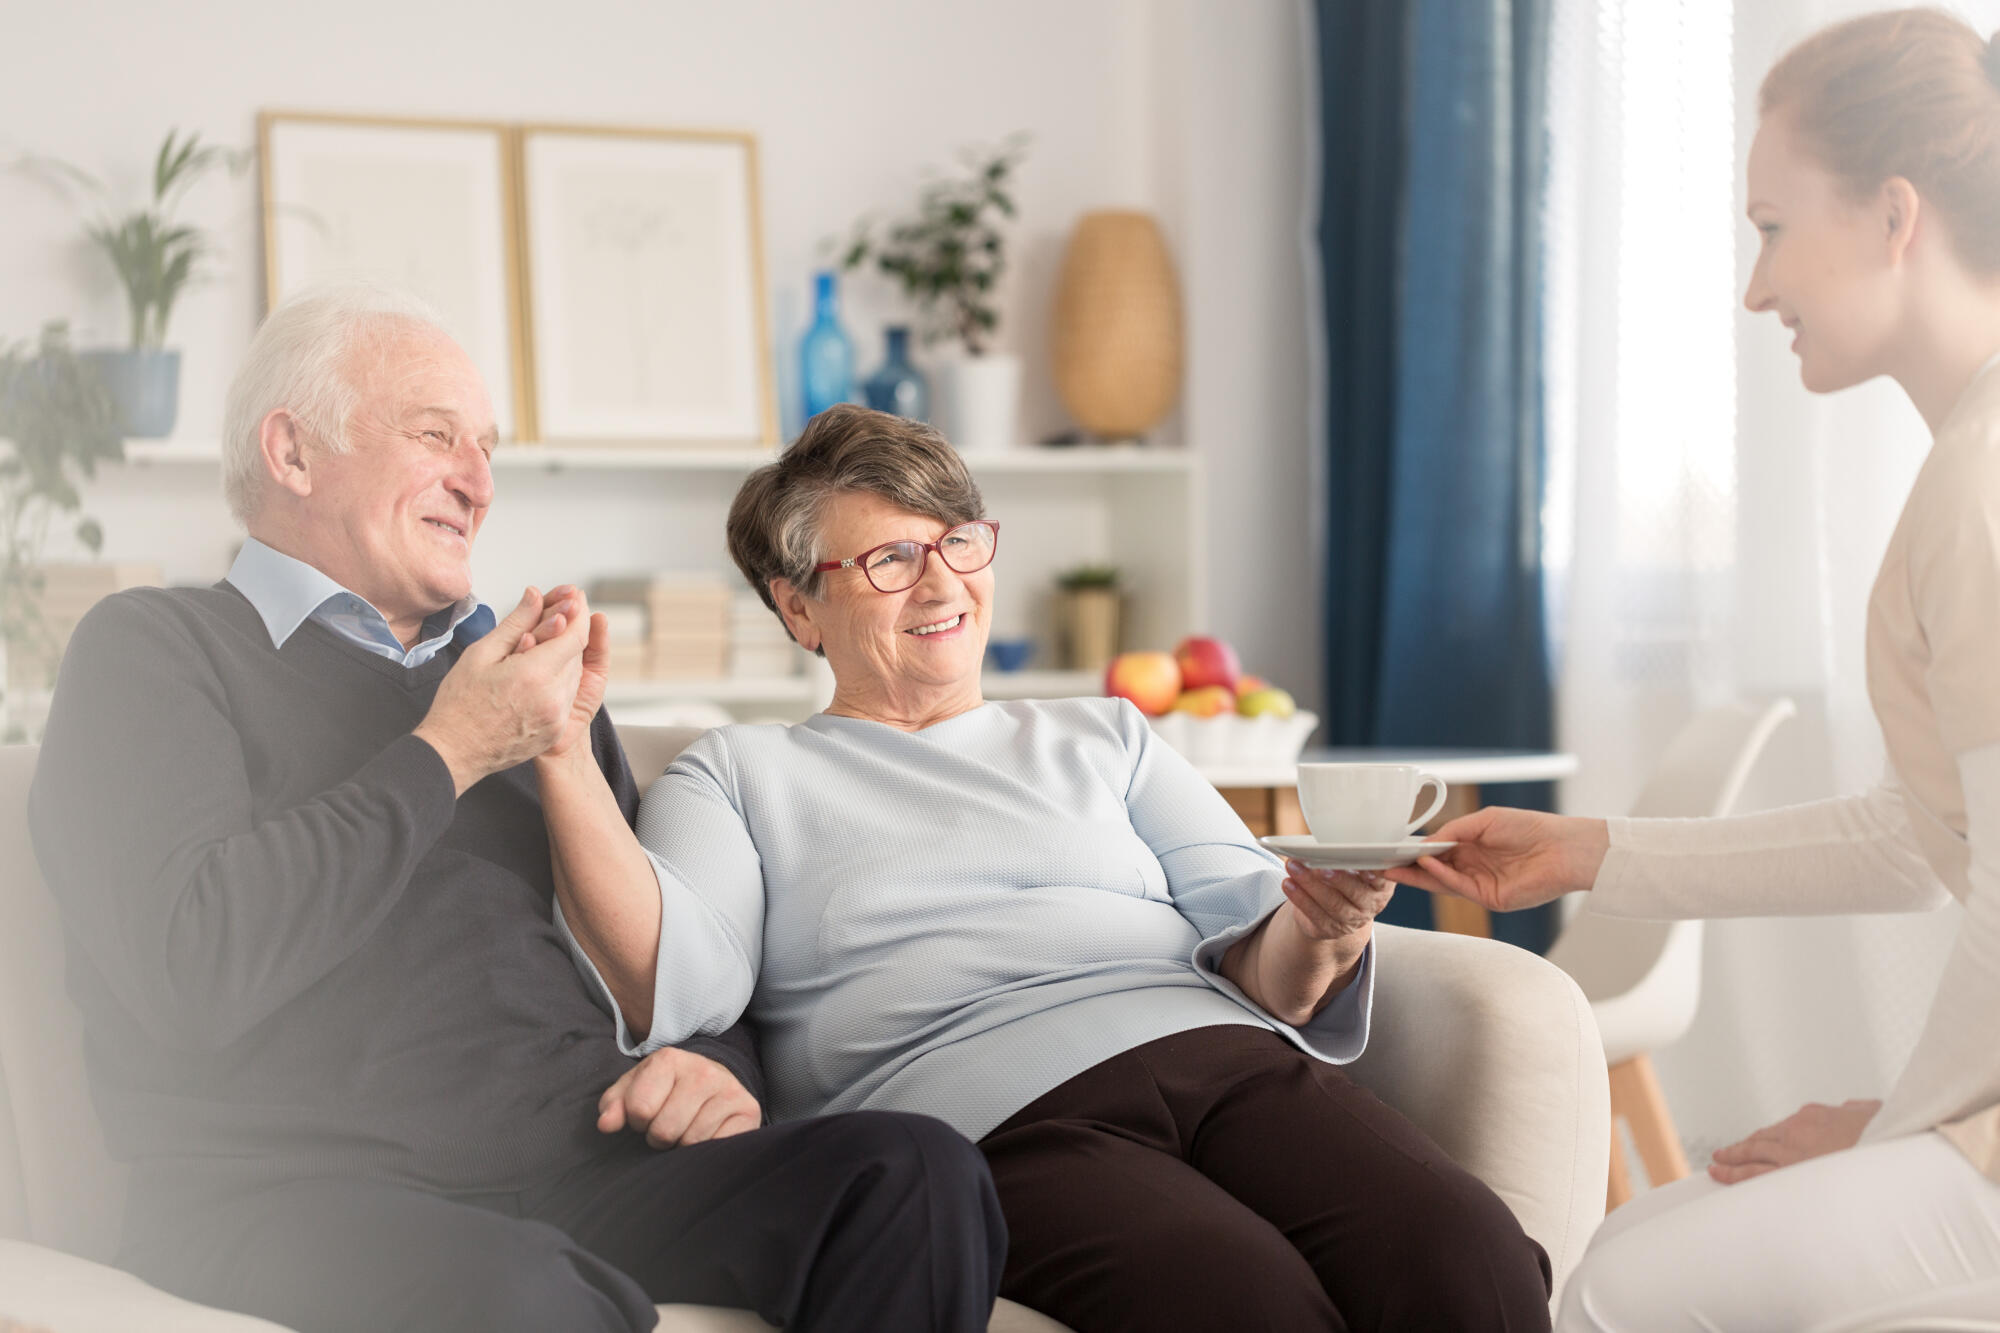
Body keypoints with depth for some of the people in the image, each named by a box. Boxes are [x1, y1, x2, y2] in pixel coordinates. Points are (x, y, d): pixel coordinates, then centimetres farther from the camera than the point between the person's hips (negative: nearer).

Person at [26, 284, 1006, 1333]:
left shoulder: (511, 671, 26)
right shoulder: (151, 651, 6)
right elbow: (193, 971, -11)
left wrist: (714, 1064, 7)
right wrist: (444, 759, -4)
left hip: (581, 1166, 6)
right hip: (307, 1187, -6)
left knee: (916, 1176, -21)